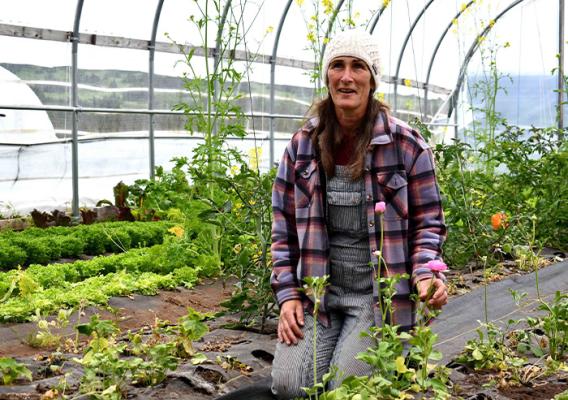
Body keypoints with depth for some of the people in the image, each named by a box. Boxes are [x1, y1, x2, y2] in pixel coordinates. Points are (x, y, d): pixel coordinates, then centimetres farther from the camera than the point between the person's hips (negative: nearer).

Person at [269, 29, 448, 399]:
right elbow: (285, 227, 7)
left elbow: (427, 222, 0)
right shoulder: (303, 145, 3)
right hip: (319, 289, 3)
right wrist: (288, 294, -2)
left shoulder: (406, 145, -6)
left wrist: (426, 274, -19)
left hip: (379, 292, -3)